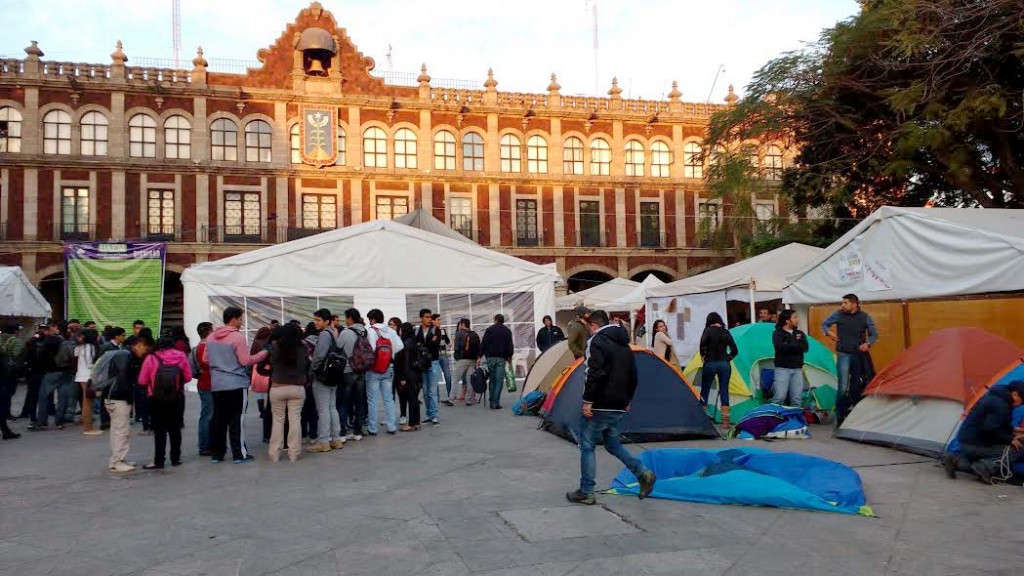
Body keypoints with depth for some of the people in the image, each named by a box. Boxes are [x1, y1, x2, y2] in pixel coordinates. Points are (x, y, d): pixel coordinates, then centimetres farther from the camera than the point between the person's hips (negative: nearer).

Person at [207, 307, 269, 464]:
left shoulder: (211, 337, 8)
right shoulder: (238, 337, -13)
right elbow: (246, 361, -14)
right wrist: (264, 353, -4)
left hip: (216, 384, 6)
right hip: (236, 384, -6)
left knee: (219, 419, 11)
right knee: (236, 420, 0)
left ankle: (217, 453, 17)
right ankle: (239, 454, 2)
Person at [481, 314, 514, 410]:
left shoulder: (489, 329, 3)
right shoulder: (507, 331, 4)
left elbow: (483, 344, -2)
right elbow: (510, 345, 2)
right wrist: (509, 356, 15)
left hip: (490, 357, 1)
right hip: (501, 358, -1)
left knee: (492, 379, 12)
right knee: (499, 380, 0)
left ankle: (492, 402, 12)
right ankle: (495, 403, -6)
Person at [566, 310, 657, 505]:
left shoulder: (597, 341, -11)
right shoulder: (624, 344, 15)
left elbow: (595, 374, -22)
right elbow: (633, 376, 19)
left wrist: (588, 401, -18)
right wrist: (627, 400, 25)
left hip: (600, 405, -8)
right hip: (619, 407, 8)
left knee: (587, 446, 3)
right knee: (612, 442, 20)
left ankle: (586, 493, 7)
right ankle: (643, 473, 6)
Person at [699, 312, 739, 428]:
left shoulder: (708, 330, -4)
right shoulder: (726, 332, 8)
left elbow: (703, 343, -19)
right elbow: (735, 350, 6)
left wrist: (703, 355, -4)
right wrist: (728, 358, 11)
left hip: (710, 363, -3)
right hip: (725, 364, 3)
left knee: (704, 391, 7)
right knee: (724, 391, 8)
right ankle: (725, 421, 6)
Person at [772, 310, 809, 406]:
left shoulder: (800, 334, 14)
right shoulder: (777, 333, -1)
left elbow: (805, 347, -2)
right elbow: (780, 347, -19)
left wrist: (788, 346, -13)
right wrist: (796, 345, -10)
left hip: (797, 369, 5)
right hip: (782, 369, -5)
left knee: (797, 399, 3)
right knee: (780, 397, -12)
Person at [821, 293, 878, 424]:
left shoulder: (865, 317, 1)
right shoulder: (838, 314, -2)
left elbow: (874, 334, 8)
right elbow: (824, 324, 10)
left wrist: (868, 344, -11)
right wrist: (828, 332, -10)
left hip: (859, 355, 2)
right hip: (843, 354, -2)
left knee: (858, 385, 9)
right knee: (843, 386, -11)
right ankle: (840, 418, -4)